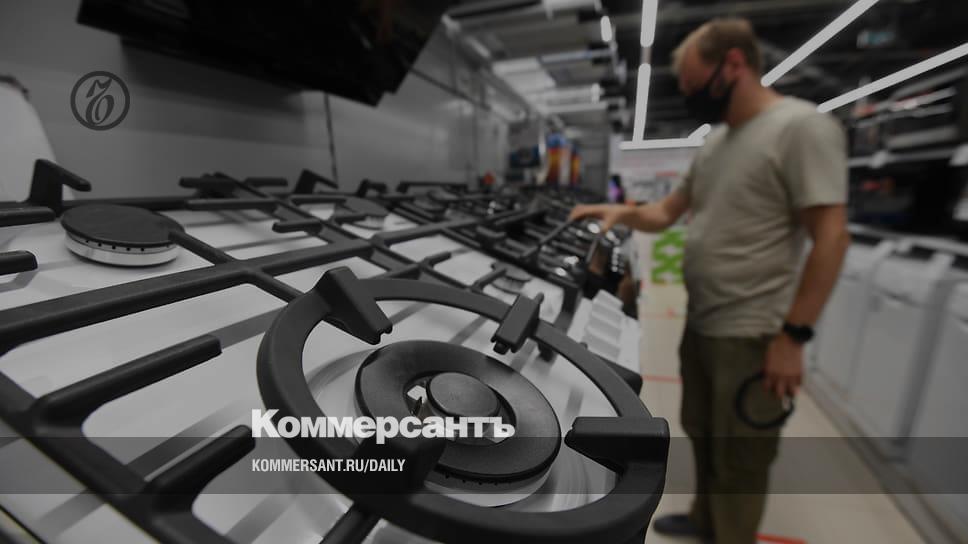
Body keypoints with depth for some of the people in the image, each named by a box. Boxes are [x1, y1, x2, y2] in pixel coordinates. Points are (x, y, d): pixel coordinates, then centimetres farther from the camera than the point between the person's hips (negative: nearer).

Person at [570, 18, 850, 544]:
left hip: (750, 336, -8)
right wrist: (624, 212, -6)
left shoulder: (802, 127, -14)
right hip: (698, 325, 8)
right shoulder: (714, 141, 11)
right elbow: (667, 211, 14)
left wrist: (793, 335, -19)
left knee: (739, 456, 10)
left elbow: (831, 238, -18)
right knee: (703, 435, 24)